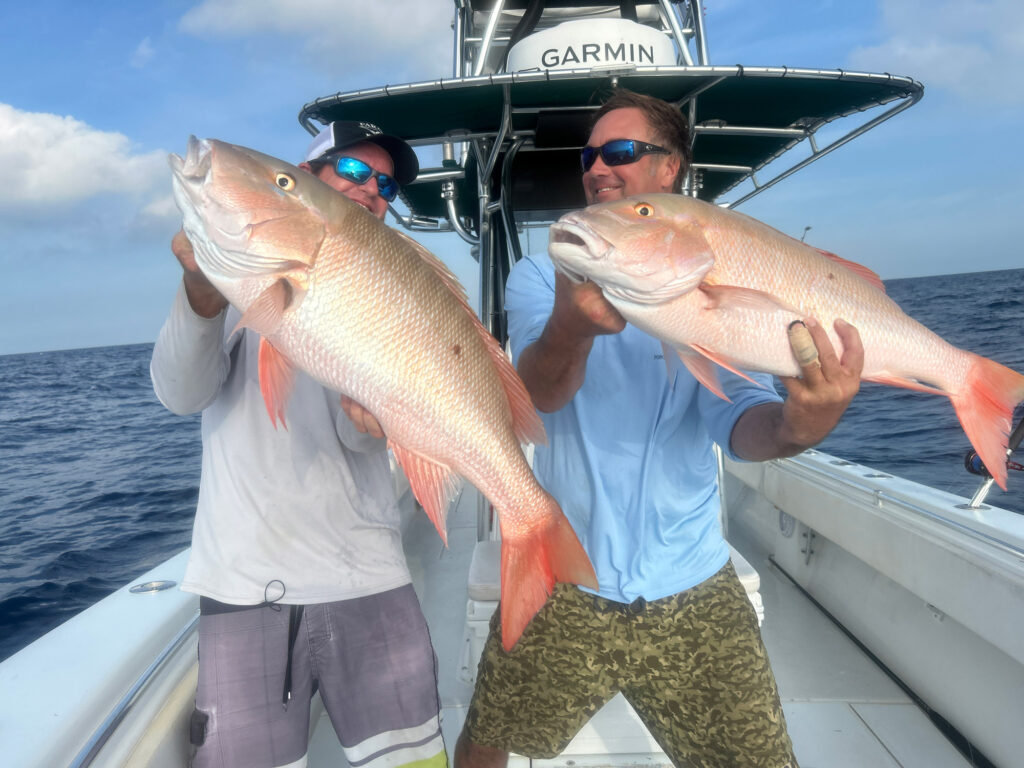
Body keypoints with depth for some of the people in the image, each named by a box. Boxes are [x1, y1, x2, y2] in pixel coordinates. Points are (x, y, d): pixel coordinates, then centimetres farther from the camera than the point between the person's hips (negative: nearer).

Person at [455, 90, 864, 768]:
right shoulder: (539, 276, -1)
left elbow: (734, 412, -13)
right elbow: (541, 391, -20)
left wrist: (791, 426, -37)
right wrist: (571, 324, -43)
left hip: (693, 588, 1)